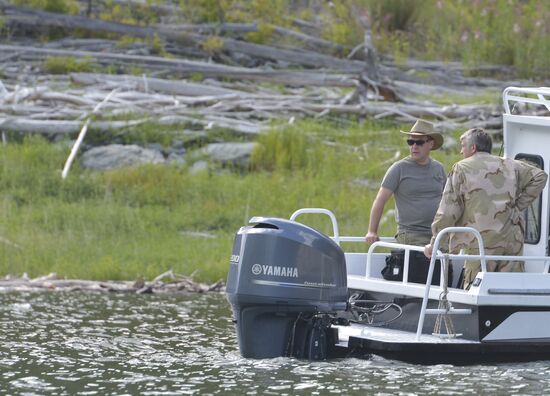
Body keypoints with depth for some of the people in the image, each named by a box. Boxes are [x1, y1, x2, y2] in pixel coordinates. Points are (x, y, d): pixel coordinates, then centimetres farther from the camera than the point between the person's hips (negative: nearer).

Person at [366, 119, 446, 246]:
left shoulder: (438, 168, 15)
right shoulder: (399, 168, 1)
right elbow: (380, 200, 0)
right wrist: (372, 232, -4)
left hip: (438, 235, 5)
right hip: (411, 236, -4)